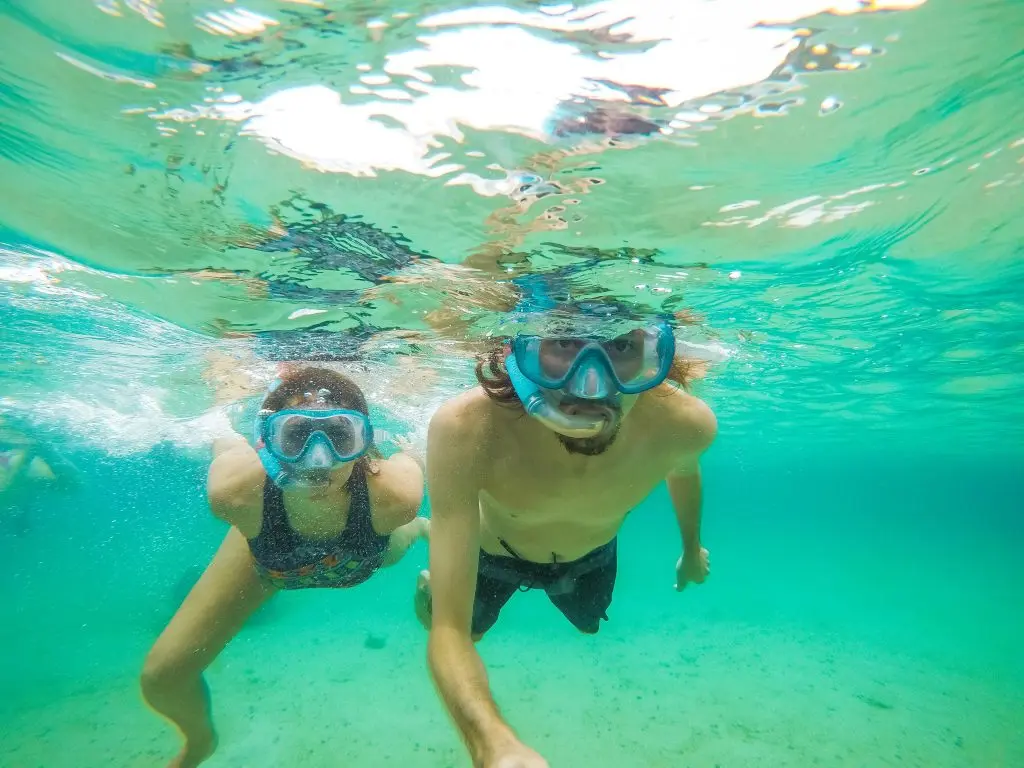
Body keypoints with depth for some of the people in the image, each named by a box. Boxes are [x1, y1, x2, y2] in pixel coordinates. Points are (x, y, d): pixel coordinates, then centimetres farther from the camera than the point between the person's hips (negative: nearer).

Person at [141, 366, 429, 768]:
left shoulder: (394, 495, -45)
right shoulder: (236, 491, -43)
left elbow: (409, 459, -21)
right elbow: (226, 444, -20)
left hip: (368, 555, 0)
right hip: (267, 555, 1)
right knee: (162, 679, 2)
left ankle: (418, 528, 66)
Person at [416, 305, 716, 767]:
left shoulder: (685, 422, -38)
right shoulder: (465, 430, -46)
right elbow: (450, 633, -41)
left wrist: (692, 548, 9)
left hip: (590, 555, 3)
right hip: (494, 550, -2)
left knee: (589, 625, 32)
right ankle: (431, 583, 53)